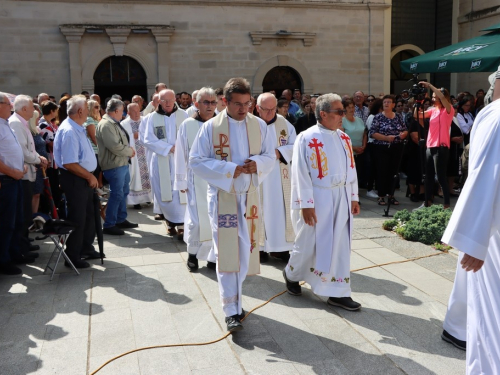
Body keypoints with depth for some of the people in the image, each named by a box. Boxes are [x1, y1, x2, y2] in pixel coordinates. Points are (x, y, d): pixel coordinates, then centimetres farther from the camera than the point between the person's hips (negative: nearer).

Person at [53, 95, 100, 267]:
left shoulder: (77, 128, 8)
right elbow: (69, 164, -28)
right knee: (77, 218, 2)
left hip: (84, 178, 10)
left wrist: (90, 176, 10)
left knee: (88, 214, 21)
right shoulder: (69, 131, -23)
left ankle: (86, 248, 38)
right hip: (75, 180, -10)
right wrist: (90, 177, -17)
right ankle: (72, 257, 17)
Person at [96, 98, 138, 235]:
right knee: (116, 194, -5)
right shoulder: (106, 124, -19)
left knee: (124, 192, 18)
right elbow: (115, 146, -26)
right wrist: (130, 151, -11)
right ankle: (108, 225, 5)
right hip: (115, 165, -11)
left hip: (122, 163, 11)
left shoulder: (114, 123, 15)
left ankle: (121, 220, 30)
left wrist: (129, 150, 2)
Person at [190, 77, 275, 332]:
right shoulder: (210, 127, -6)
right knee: (227, 251, -4)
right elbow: (196, 160, -7)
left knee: (246, 248, 9)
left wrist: (257, 163, -15)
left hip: (249, 194, 4)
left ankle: (233, 297, 29)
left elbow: (270, 156, 9)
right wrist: (229, 169, -18)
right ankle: (231, 309, 3)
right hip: (222, 194, -3)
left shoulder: (259, 125, 2)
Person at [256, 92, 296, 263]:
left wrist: (280, 152, -14)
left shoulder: (284, 124, 4)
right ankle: (260, 247, 16)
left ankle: (280, 247, 19)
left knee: (280, 210, 8)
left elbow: (294, 146, 2)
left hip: (280, 177, 3)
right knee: (261, 211, 4)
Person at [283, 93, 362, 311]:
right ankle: (291, 274, 34)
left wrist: (354, 197, 10)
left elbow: (351, 169, 13)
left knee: (340, 245, 7)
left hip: (341, 198, 6)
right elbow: (301, 175, -14)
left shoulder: (344, 138, 7)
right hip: (317, 198, -6)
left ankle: (338, 292, 16)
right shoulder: (306, 139, -13)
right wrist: (306, 204, -17)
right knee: (310, 243, 7)